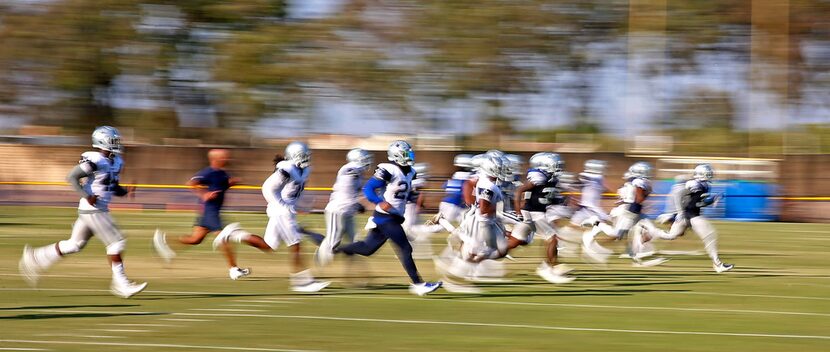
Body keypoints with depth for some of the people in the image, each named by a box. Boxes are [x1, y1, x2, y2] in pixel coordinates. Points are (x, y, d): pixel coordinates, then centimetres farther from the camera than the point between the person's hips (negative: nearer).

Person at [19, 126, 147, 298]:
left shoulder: (116, 162, 12)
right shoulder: (95, 161, -17)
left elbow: (113, 187, 22)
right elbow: (72, 177, -16)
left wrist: (126, 191, 3)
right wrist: (86, 196, -23)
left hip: (101, 210, 10)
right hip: (92, 210, -10)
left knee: (74, 244, 14)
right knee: (116, 242, -8)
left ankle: (34, 259, 22)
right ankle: (120, 283, -2)